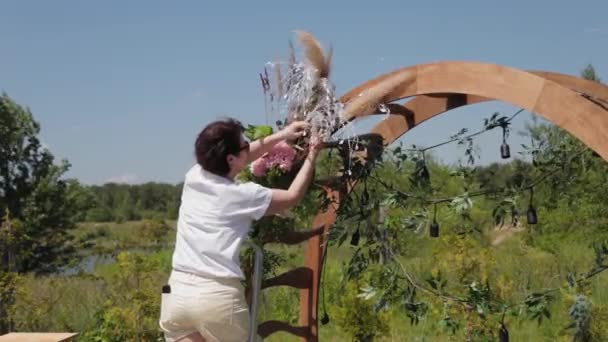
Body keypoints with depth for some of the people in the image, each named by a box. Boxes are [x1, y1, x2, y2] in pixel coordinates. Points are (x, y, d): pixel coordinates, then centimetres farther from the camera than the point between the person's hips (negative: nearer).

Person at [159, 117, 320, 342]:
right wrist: (311, 157, 23)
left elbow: (241, 159, 27)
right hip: (219, 296, -4)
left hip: (178, 292, 5)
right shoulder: (243, 195, -5)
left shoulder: (193, 176, 10)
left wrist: (280, 136, 30)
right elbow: (293, 197, 12)